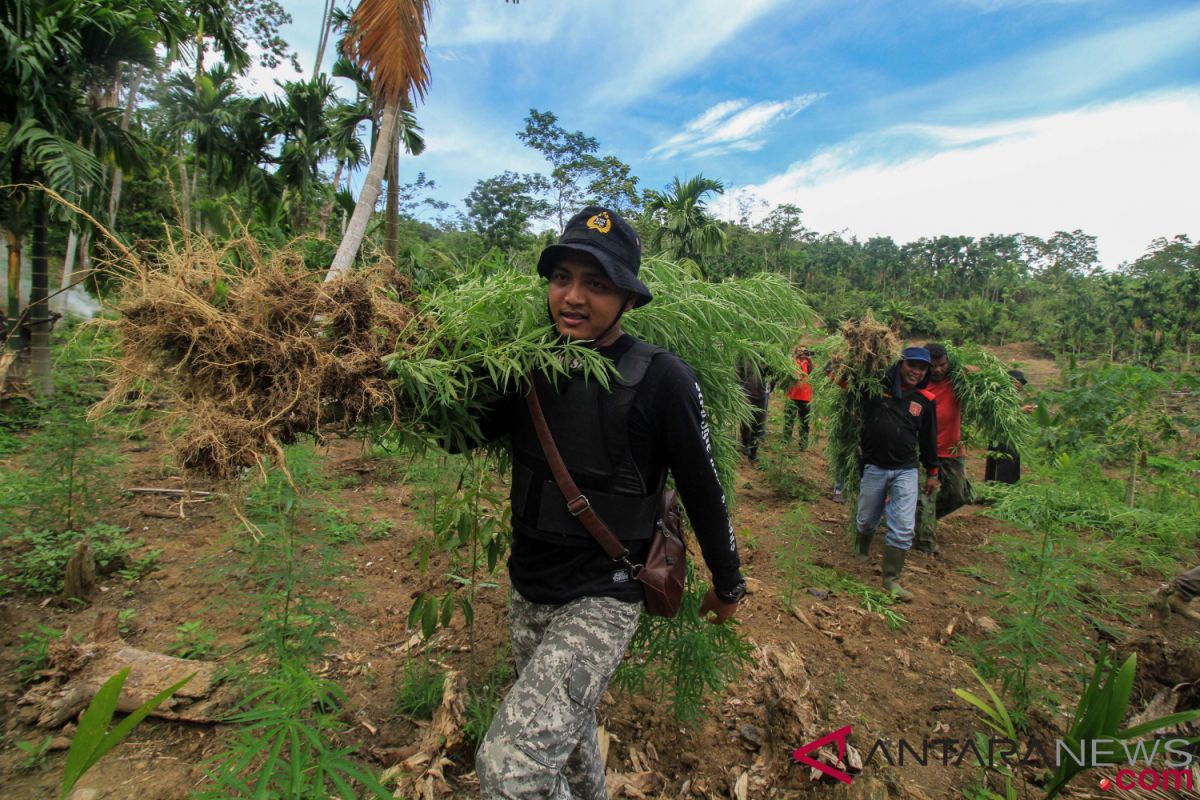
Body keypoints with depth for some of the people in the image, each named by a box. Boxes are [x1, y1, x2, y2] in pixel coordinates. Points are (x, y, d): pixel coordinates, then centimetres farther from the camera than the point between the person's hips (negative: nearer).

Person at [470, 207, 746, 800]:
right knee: (564, 731, 26)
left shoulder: (660, 380, -19)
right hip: (529, 593, 6)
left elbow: (702, 490, -10)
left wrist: (728, 584, 2)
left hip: (602, 600, -6)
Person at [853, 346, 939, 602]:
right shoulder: (877, 386, -7)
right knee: (866, 520, 15)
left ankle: (891, 579, 10)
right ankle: (862, 552, 45)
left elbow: (928, 439, 12)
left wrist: (932, 472, 16)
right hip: (874, 467, -1)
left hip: (906, 471, 1)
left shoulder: (925, 400, 3)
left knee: (903, 528, -4)